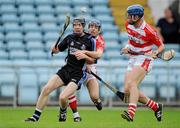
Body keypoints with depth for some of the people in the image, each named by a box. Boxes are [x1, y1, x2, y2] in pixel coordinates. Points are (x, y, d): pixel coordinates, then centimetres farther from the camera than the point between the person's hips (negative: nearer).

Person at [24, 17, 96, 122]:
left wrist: (84, 56, -21)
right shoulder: (70, 37, 7)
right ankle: (35, 116, -2)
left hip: (79, 74, -5)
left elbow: (93, 60, -1)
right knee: (46, 89, -11)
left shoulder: (90, 40, -6)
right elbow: (58, 49, 17)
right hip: (66, 70, 5)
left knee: (63, 97, -23)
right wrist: (54, 49, -6)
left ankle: (63, 112, 13)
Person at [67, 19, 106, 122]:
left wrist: (85, 52, -40)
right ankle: (76, 115, -8)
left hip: (90, 68, -1)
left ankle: (97, 100, 27)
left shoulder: (100, 41, -7)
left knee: (94, 96, -14)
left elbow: (98, 54, -26)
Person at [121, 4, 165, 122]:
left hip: (144, 59, -8)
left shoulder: (148, 31, -20)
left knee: (131, 83, -31)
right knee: (127, 90, 1)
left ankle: (131, 113, -45)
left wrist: (155, 53, -28)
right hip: (132, 59, 8)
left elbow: (161, 46, -8)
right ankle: (156, 107, 16)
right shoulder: (128, 25, 0)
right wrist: (127, 47, 2)